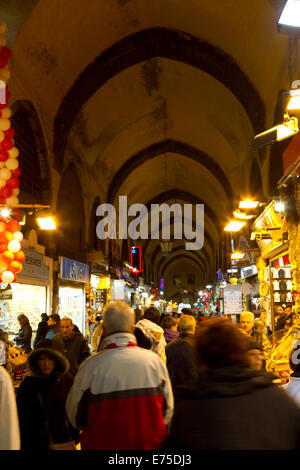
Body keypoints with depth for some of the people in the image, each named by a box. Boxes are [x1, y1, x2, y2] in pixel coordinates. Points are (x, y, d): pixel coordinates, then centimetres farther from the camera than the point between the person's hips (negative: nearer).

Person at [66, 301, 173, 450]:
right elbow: (168, 410, 0)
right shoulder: (154, 360, -11)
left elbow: (74, 415, -4)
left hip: (103, 444, -1)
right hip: (150, 443, 2)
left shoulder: (91, 365, -17)